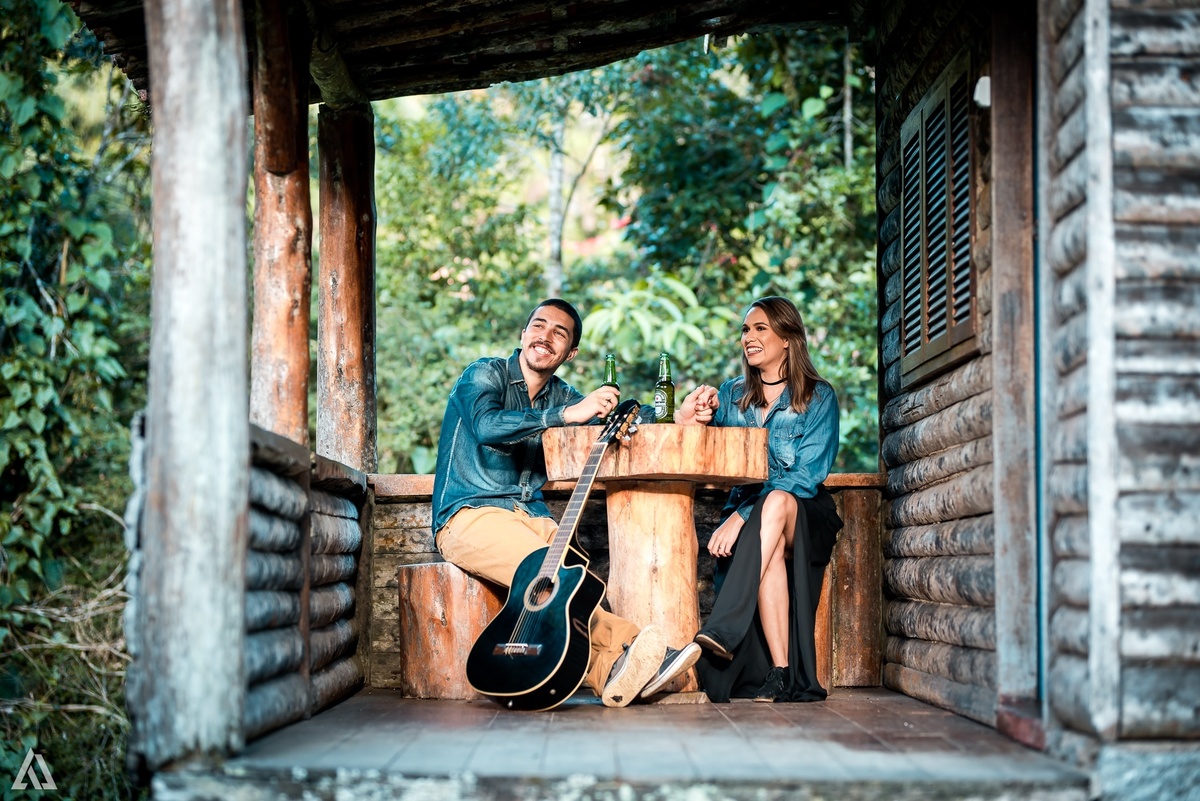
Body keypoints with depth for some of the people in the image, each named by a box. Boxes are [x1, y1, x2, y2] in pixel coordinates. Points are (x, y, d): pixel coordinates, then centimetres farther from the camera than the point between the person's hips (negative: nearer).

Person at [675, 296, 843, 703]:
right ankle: (780, 674, -39)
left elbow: (807, 476, -12)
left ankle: (723, 631, -46)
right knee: (768, 550, -34)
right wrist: (685, 420, -23)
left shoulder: (818, 397, 0)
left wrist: (742, 516, -24)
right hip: (746, 512, 2)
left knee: (776, 502, -37)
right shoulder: (731, 394, 13)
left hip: (806, 516, -2)